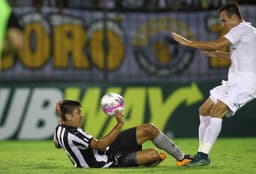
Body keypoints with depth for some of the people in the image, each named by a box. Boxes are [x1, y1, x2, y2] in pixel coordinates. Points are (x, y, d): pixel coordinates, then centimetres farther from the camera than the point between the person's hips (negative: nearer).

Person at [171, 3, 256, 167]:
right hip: (235, 81, 11)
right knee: (204, 110, 9)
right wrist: (219, 54, 19)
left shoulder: (243, 29, -12)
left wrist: (188, 42, -16)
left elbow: (217, 44, -21)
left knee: (216, 111, -22)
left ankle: (204, 156, -23)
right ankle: (202, 153, 10)